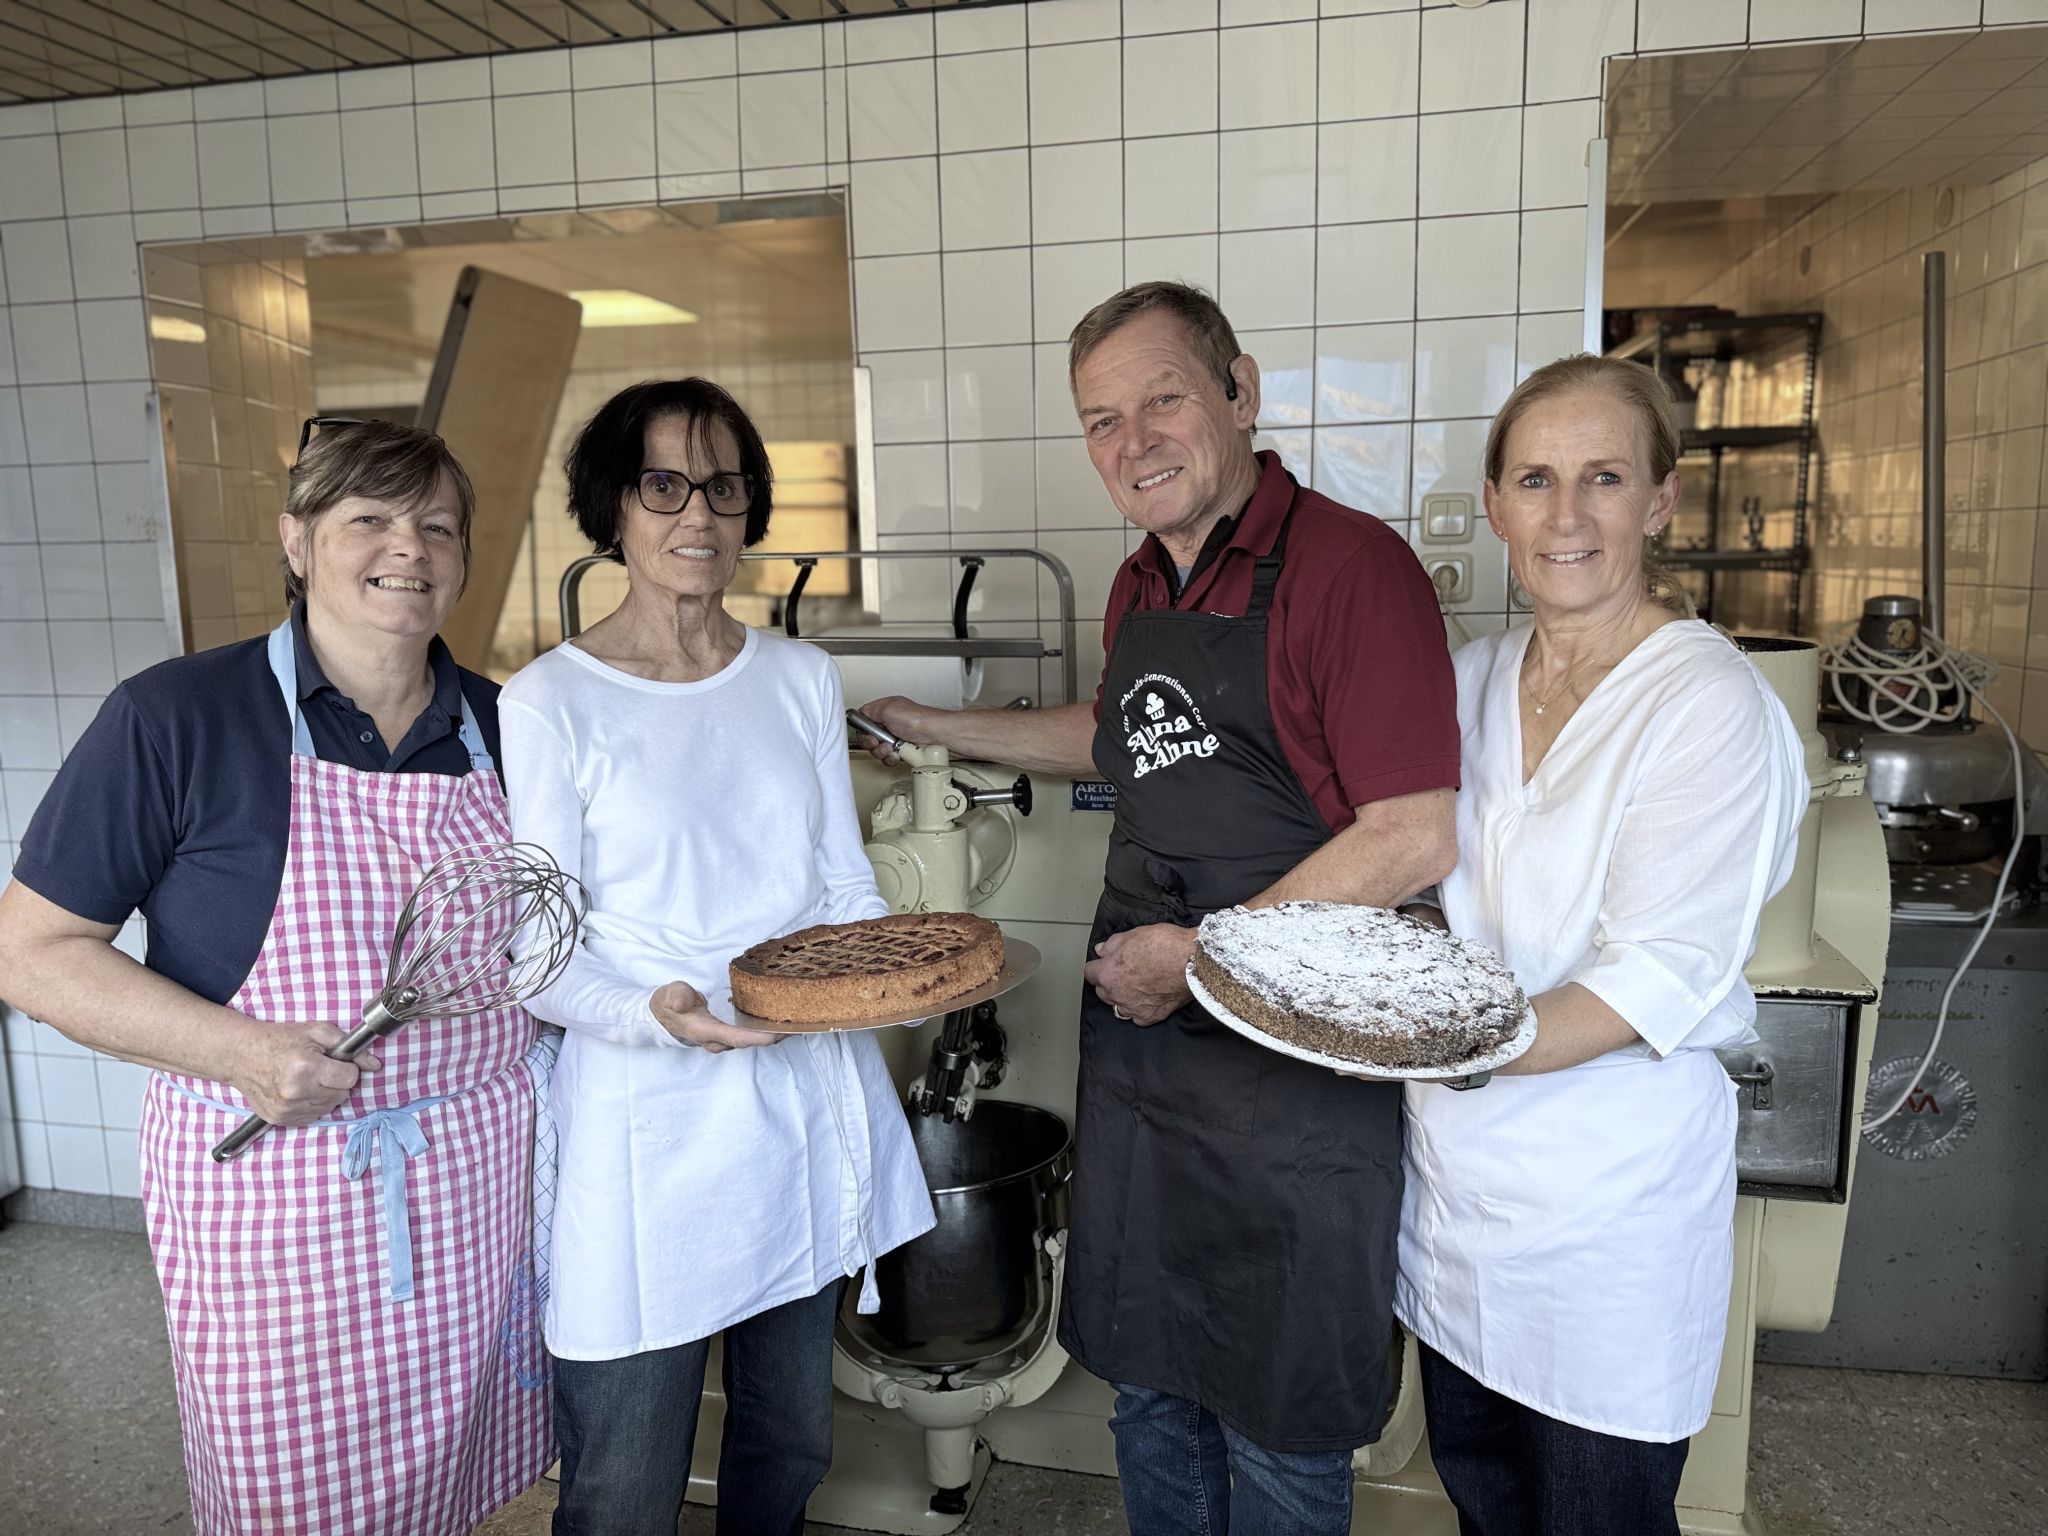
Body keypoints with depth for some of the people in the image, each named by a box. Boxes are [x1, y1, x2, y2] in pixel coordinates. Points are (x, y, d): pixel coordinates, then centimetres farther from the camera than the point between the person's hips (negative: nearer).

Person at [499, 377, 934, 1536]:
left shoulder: (801, 678, 6)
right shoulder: (550, 705, -10)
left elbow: (846, 886, 9)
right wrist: (650, 1012, -27)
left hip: (806, 1104, 5)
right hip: (648, 1127, -4)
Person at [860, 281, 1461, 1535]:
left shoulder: (1349, 564, -16)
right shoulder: (1140, 589, 8)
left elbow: (1415, 840, -20)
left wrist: (1201, 955, -16)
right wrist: (941, 728, 26)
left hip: (1292, 1067, -7)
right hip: (1136, 1045, 7)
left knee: (1277, 1430, 13)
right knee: (1150, 1386, 22)